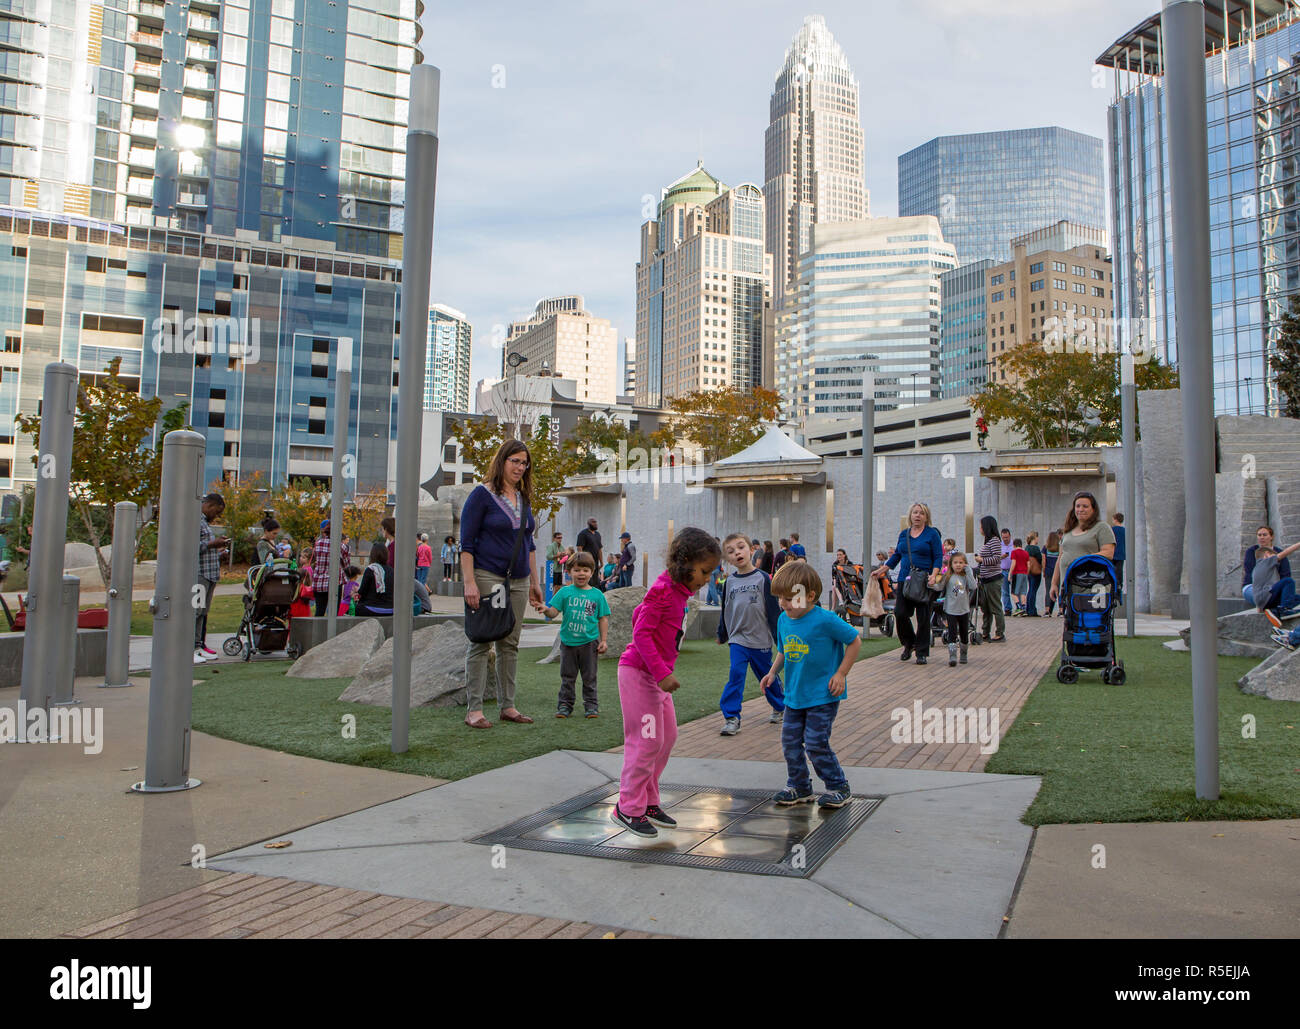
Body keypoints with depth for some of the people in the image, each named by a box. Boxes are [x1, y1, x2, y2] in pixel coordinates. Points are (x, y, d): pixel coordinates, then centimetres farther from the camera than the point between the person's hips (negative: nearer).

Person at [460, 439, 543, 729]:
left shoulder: (524, 498, 14)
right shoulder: (482, 494, -6)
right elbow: (466, 542, -9)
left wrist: (534, 582, 17)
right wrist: (469, 582, -17)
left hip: (518, 581, 6)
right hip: (486, 577, -6)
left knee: (510, 644, 9)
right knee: (481, 643, -4)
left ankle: (508, 706, 16)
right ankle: (474, 710, 1)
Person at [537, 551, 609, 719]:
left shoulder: (597, 595, 1)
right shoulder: (565, 592, 1)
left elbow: (603, 619, 4)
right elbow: (554, 612, -3)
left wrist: (604, 640, 0)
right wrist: (545, 609, -26)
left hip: (589, 642, 0)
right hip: (568, 641, 0)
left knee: (589, 677, 8)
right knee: (567, 676, 9)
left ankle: (591, 705, 18)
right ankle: (564, 705, 18)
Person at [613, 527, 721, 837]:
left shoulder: (679, 591, 9)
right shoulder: (663, 590, -19)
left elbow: (640, 613, 20)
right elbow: (641, 633, -22)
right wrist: (662, 672, -26)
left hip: (656, 673, 10)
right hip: (638, 672, -10)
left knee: (667, 736, 13)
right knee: (647, 740, -7)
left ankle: (648, 801, 23)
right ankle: (629, 808, 5)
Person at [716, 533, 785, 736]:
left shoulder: (762, 578, -7)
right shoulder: (730, 582, 2)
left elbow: (774, 609, -4)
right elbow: (724, 611, 13)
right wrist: (721, 635, 21)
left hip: (761, 639, -2)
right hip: (738, 638, 2)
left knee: (767, 676, 13)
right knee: (736, 674, -12)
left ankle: (779, 706, 36)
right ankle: (731, 717, -8)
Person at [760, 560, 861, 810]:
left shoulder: (825, 620, -18)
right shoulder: (783, 620, 2)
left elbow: (855, 641, -8)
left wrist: (841, 674, -11)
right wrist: (773, 672, 4)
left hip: (823, 696, -7)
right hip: (794, 695, 7)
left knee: (816, 744, -6)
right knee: (790, 742, 9)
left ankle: (838, 787, 13)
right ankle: (799, 787, 25)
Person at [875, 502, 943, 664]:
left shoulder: (932, 534, 1)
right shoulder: (903, 534, 14)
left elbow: (938, 557, -4)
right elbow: (897, 555, 21)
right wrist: (882, 570, 16)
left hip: (924, 581, -4)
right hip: (904, 579, 4)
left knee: (923, 617, -1)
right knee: (900, 613, -5)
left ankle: (922, 652, 9)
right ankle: (909, 643, 20)